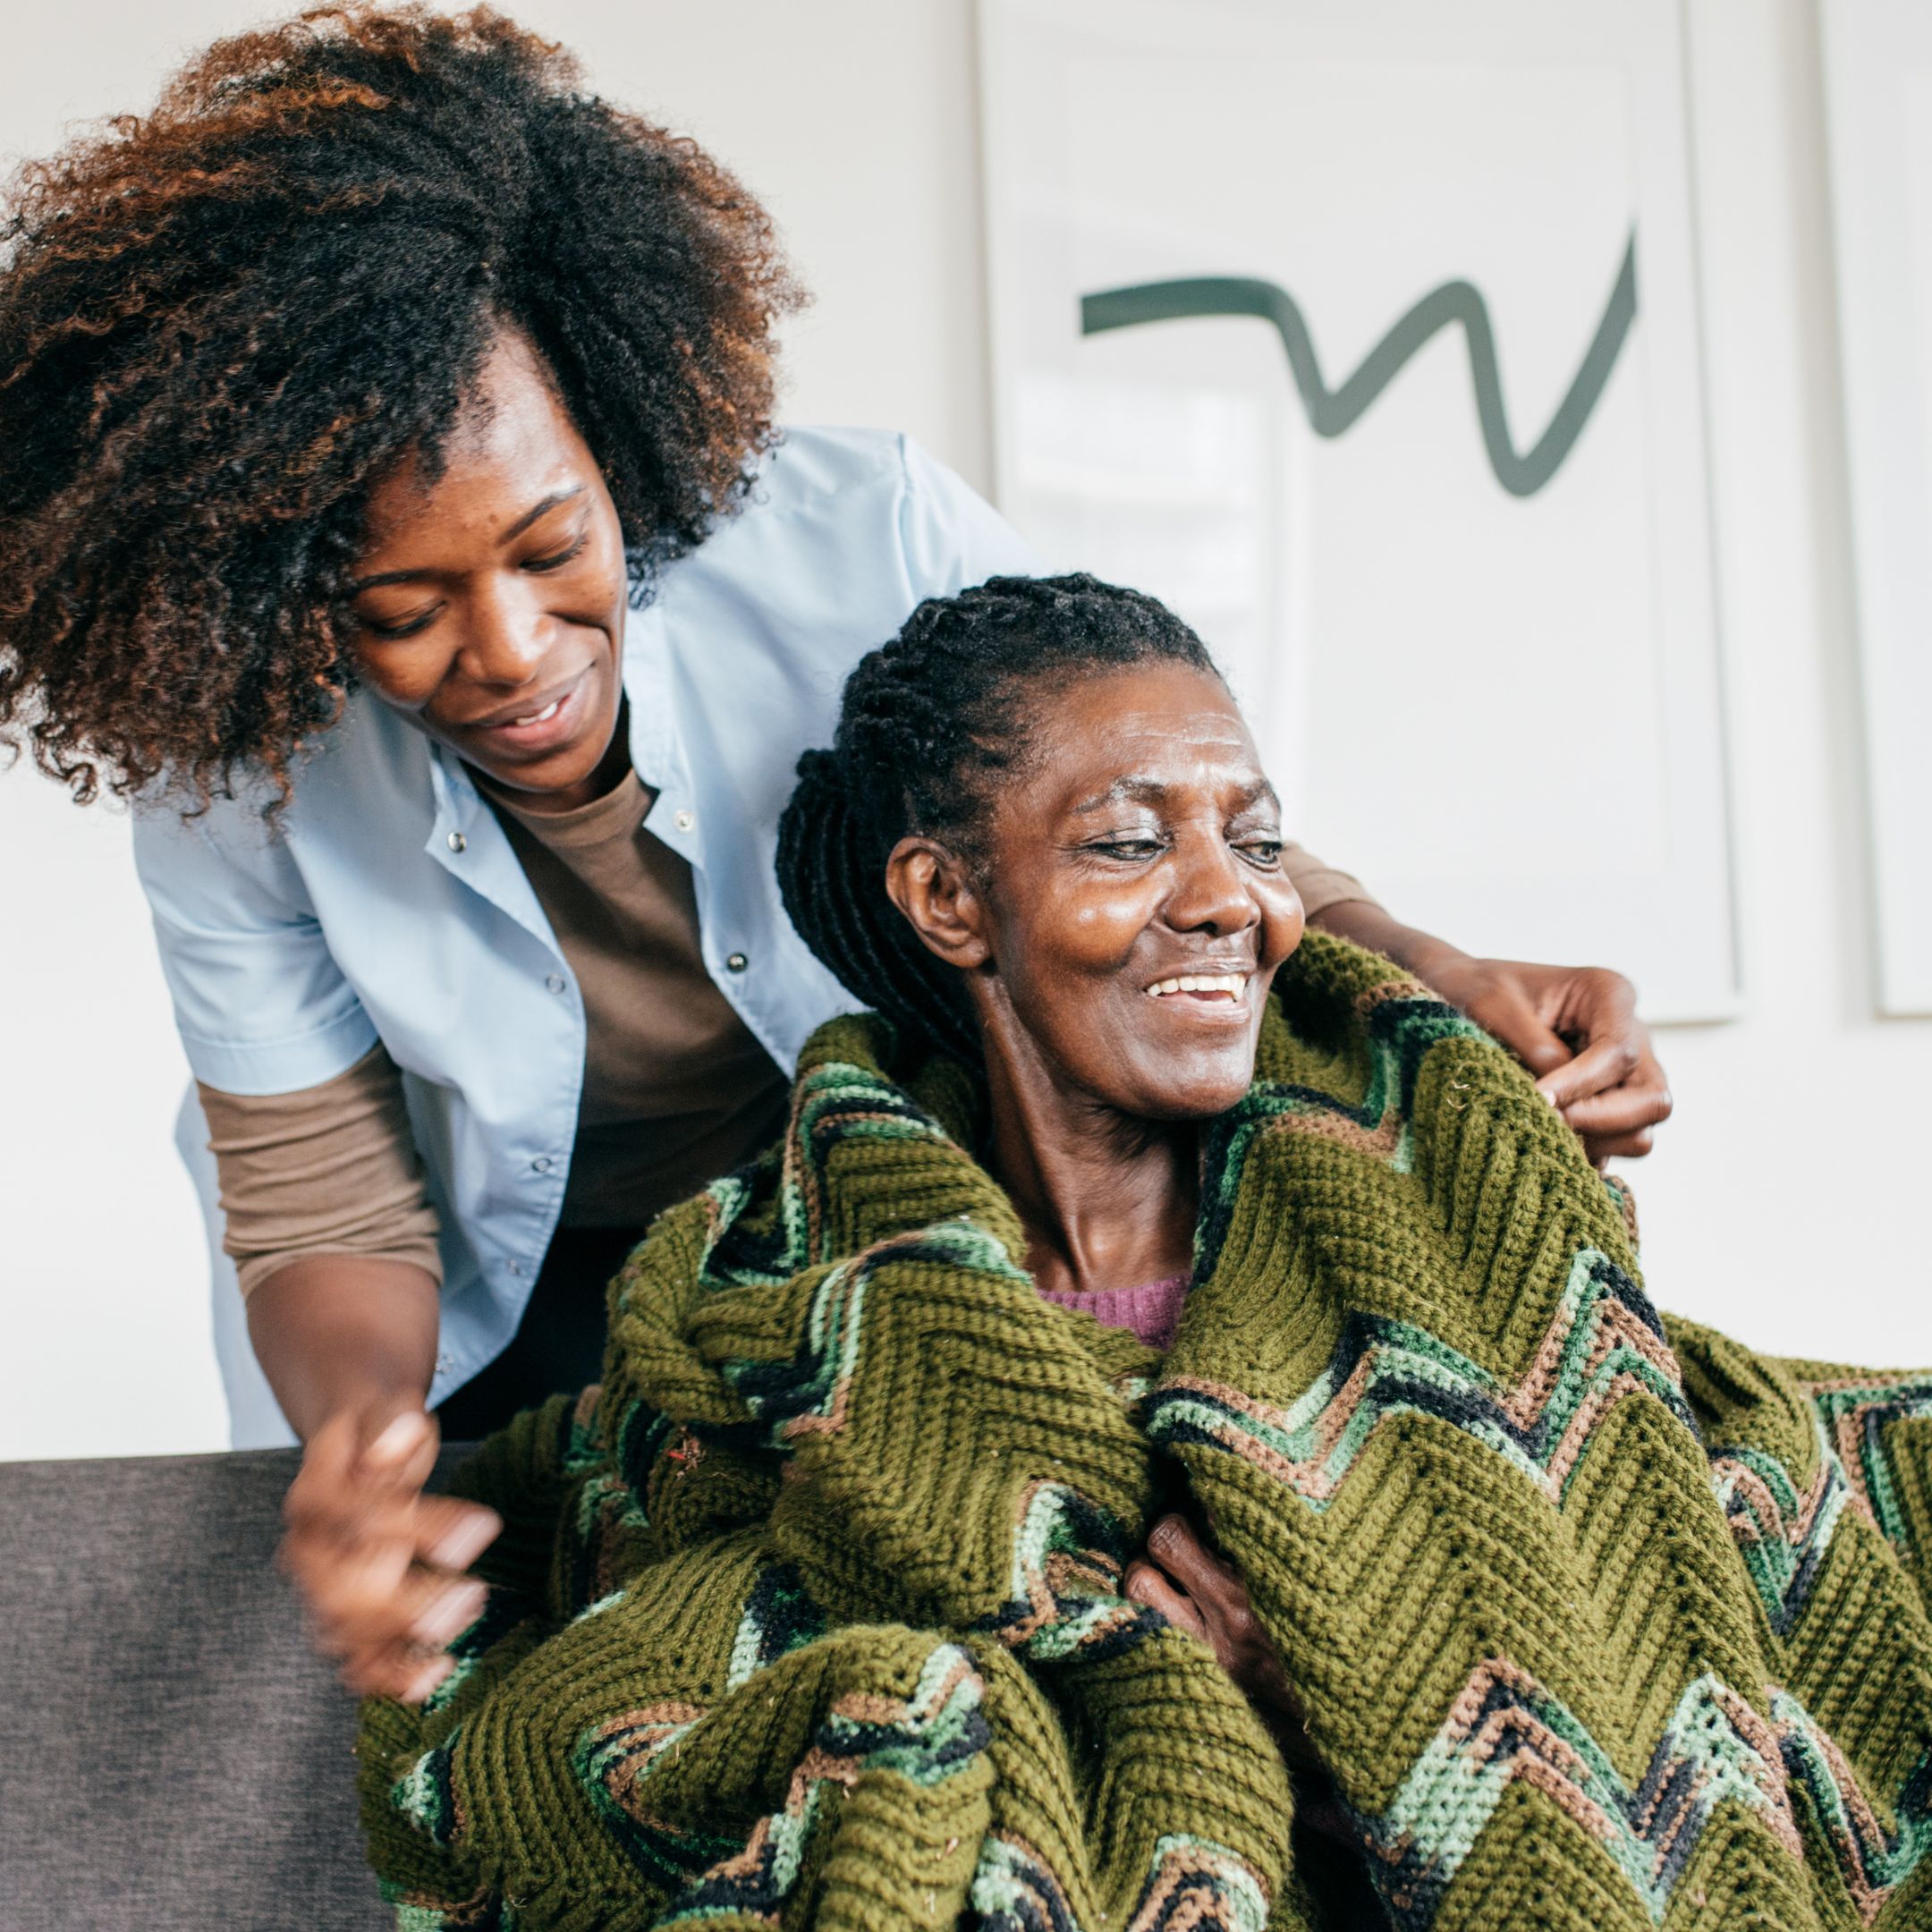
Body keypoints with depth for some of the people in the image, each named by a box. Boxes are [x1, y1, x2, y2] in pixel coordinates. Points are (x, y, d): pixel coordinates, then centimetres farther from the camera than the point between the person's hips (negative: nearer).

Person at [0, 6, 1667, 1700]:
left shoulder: (872, 545, -26)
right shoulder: (229, 783, -22)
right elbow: (329, 1222, -16)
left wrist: (1428, 979, -33)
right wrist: (360, 1428, -39)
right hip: (517, 1310, 1)